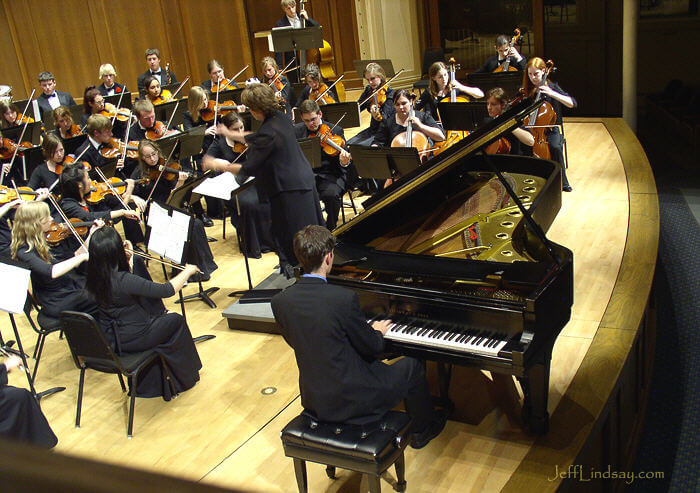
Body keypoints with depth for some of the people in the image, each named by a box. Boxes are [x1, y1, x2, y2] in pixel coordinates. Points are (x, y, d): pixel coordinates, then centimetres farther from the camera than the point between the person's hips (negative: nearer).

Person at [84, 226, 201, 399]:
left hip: (108, 339, 8)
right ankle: (183, 377, 34)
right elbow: (168, 290, -26)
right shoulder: (123, 280, -32)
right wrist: (188, 271, -10)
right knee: (176, 320, 15)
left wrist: (128, 260, 0)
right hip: (130, 340, -8)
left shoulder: (93, 276, -8)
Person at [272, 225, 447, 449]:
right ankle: (423, 430, 39)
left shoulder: (280, 301, -9)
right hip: (350, 401, -6)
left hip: (313, 401, 6)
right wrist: (377, 331, 11)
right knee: (412, 366, 17)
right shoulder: (344, 298, -26)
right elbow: (372, 348, -13)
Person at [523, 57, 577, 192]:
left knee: (555, 147, -33)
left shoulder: (552, 87, 0)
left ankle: (562, 182, -14)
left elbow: (573, 104, -12)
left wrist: (552, 93, -21)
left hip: (549, 129, -2)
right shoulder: (526, 90, 7)